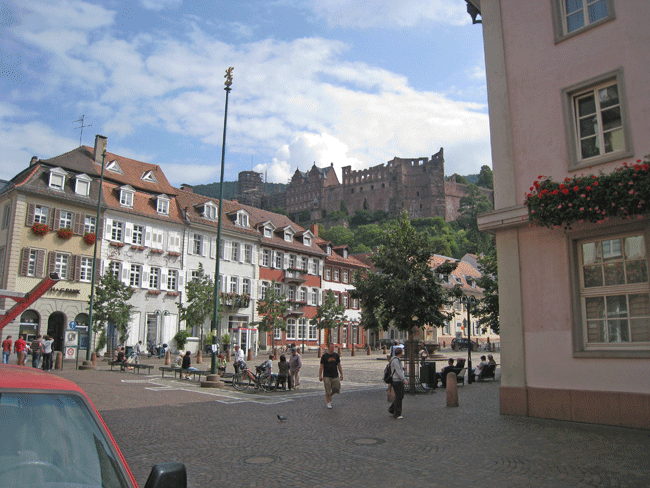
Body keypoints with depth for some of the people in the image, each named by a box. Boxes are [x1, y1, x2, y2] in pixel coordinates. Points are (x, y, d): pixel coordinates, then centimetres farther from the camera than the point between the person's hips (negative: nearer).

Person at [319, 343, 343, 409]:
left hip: (335, 376, 3)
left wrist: (341, 374, 9)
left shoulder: (336, 355, 9)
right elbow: (321, 366, -2)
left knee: (336, 389, 0)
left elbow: (339, 365, 14)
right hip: (326, 376, -3)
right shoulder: (324, 356, -2)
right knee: (327, 390, -2)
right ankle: (328, 402, 11)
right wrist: (320, 376, -7)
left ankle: (330, 395, 27)